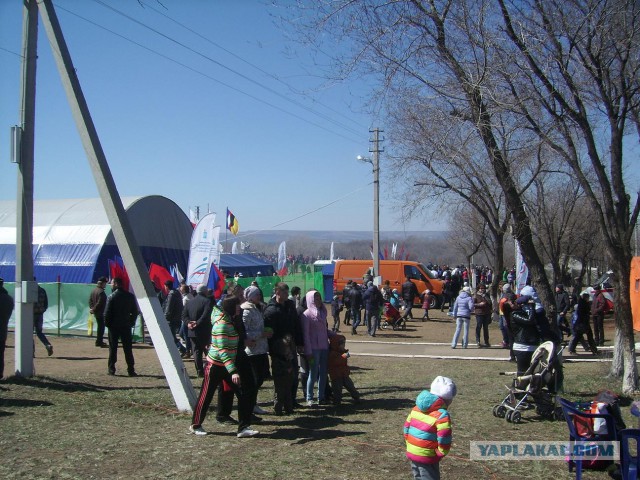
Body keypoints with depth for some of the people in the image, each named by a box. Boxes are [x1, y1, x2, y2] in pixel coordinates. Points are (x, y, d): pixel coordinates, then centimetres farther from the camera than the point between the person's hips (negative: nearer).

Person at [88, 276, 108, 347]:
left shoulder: (93, 290, 10)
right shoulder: (101, 292, -20)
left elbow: (90, 300, 14)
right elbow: (99, 303, -24)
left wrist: (91, 308, 7)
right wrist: (93, 309, -14)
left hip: (96, 312, 9)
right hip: (100, 312, -9)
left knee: (100, 326, 19)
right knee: (101, 327, -3)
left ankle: (98, 341, 26)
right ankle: (100, 342, -2)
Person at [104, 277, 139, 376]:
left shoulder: (111, 297, -10)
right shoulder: (130, 296, 1)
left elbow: (107, 312, -11)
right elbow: (135, 311, 3)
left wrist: (107, 323, 3)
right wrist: (131, 323, 10)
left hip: (114, 326, -3)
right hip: (126, 326, 3)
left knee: (113, 348, 7)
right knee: (128, 349, 5)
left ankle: (111, 369, 8)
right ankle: (131, 370, 3)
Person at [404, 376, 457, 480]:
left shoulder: (417, 408, 6)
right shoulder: (442, 415, -18)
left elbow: (407, 426, 11)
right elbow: (444, 439, -23)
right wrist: (440, 454, -6)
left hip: (411, 452, 8)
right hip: (427, 457, -7)